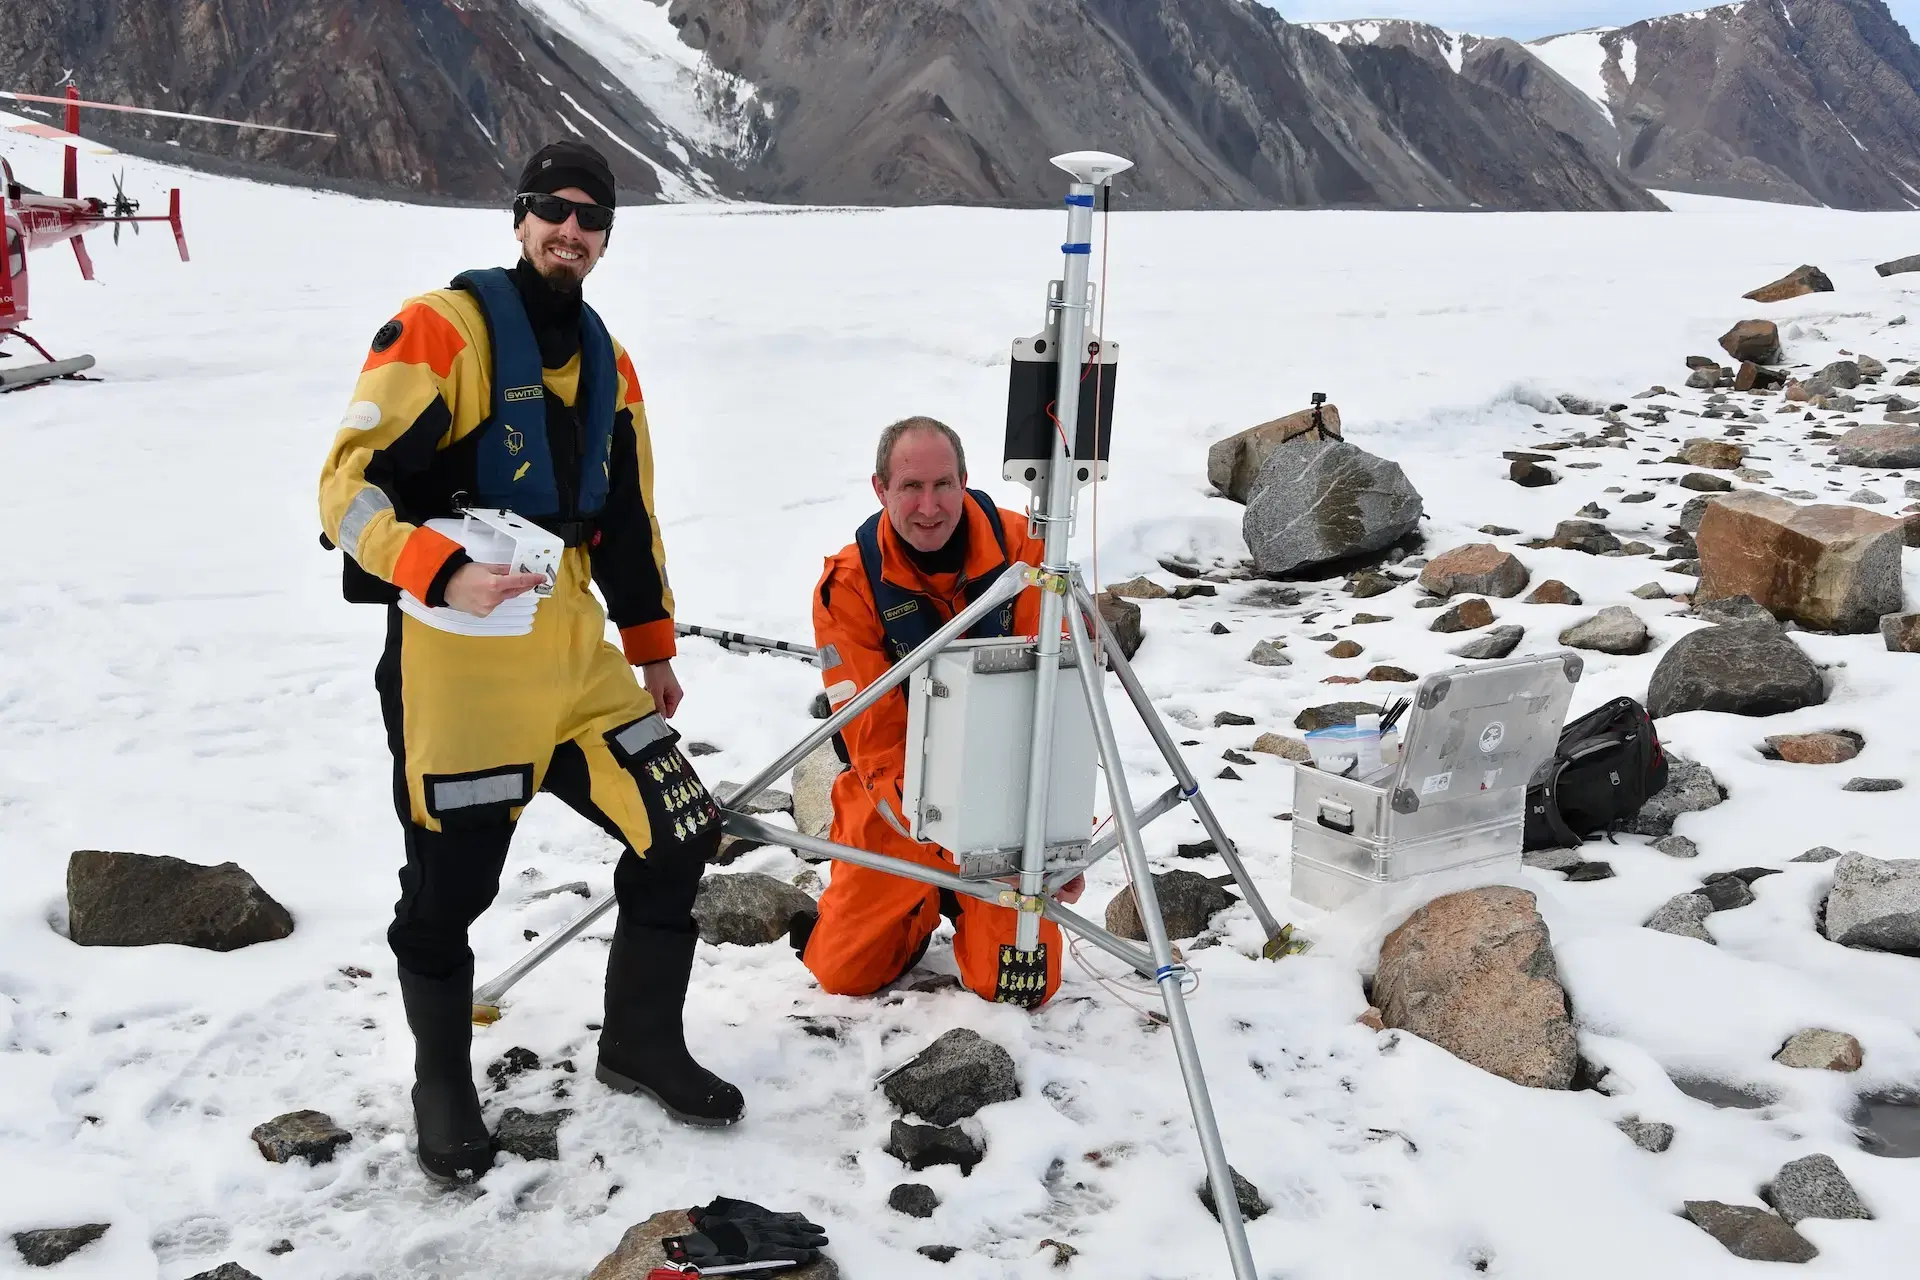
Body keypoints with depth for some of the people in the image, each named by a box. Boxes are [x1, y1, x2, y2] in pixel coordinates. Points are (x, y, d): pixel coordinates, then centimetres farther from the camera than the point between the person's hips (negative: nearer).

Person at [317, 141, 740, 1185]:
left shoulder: (605, 363, 15)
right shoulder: (440, 330, -8)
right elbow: (349, 487, -15)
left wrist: (651, 645, 24)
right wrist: (445, 574, -29)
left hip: (574, 653, 7)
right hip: (454, 657, -6)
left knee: (680, 833, 4)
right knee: (447, 890, 3)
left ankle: (640, 1042, 25)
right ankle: (442, 1086, 29)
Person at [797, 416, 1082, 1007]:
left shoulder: (1023, 547, -14)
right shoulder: (849, 583, -14)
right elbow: (875, 737, -17)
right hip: (896, 805, 1)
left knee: (1019, 987, -5)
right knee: (843, 975, 1)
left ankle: (966, 903, 29)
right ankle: (924, 909, 34)